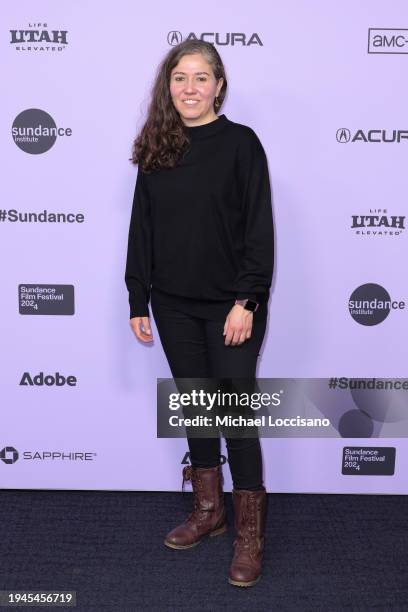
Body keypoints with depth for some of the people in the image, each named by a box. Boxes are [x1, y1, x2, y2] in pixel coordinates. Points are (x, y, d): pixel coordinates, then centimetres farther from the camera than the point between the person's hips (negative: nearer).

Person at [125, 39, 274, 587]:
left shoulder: (241, 142, -5)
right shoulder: (156, 151, 7)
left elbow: (259, 229, -9)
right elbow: (142, 229, 7)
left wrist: (247, 300, -15)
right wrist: (139, 301, 5)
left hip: (230, 305, -4)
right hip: (175, 305, 4)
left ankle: (250, 536, 16)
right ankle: (208, 511, 32)